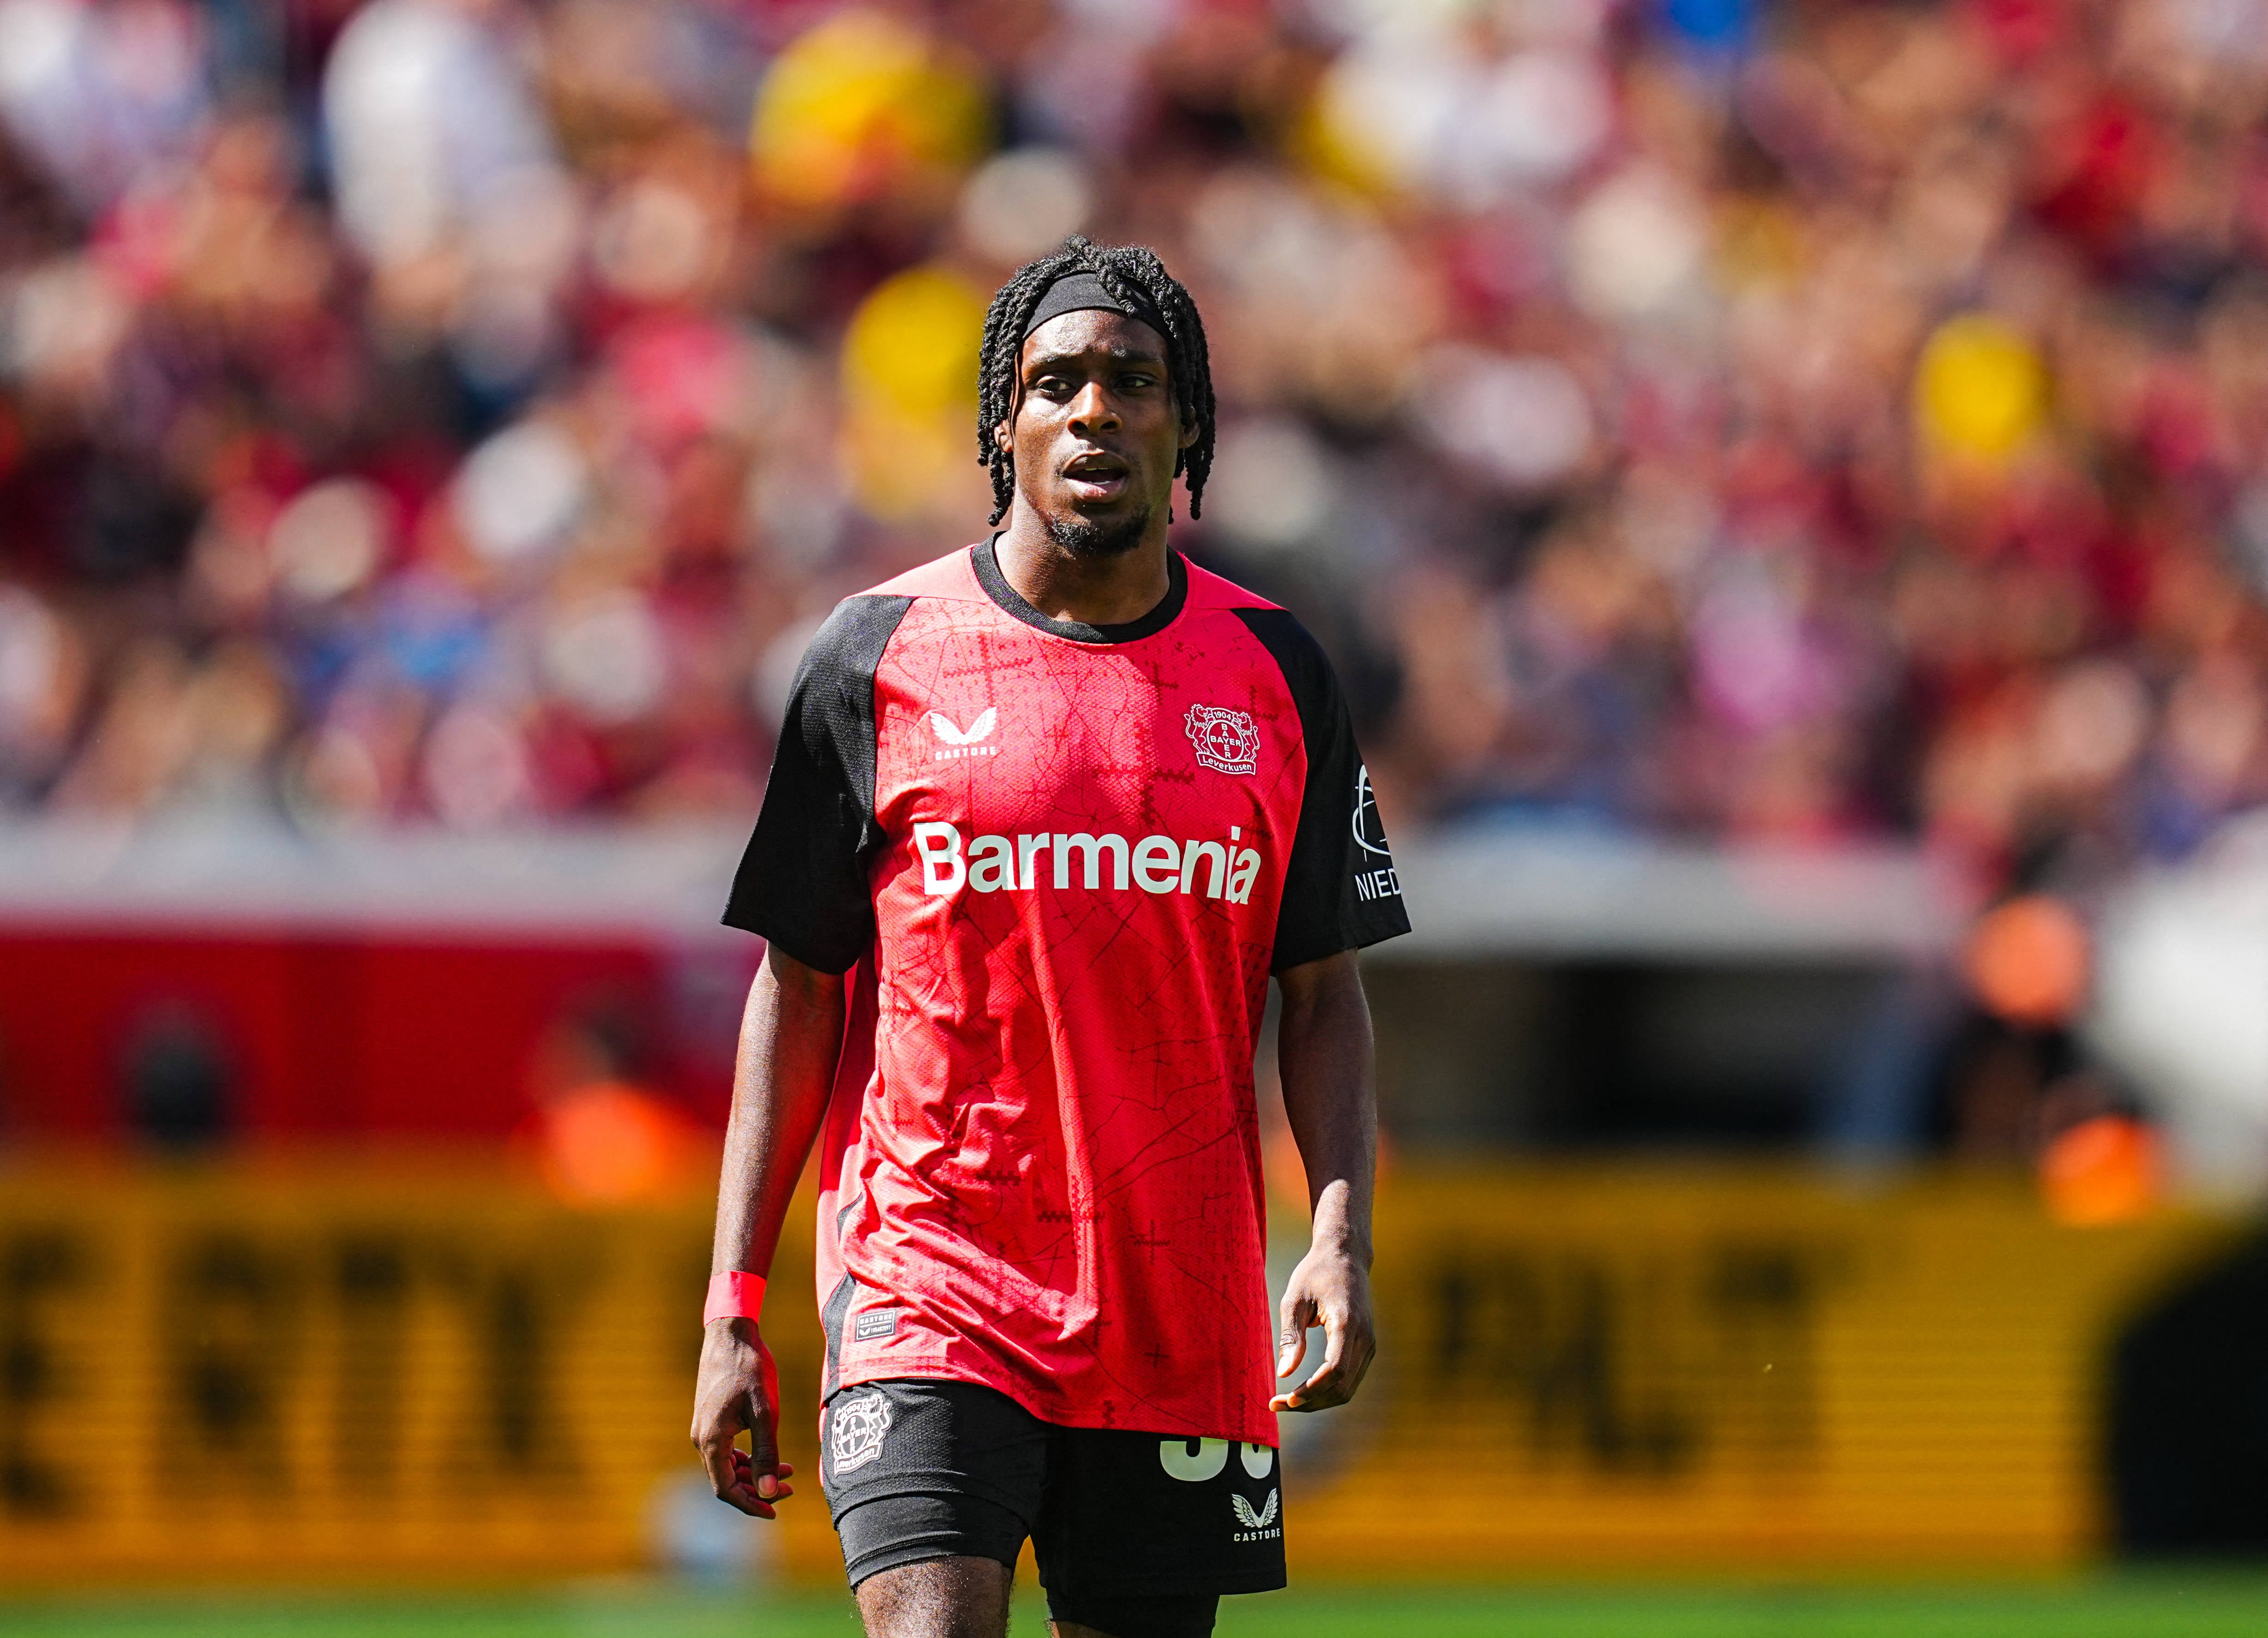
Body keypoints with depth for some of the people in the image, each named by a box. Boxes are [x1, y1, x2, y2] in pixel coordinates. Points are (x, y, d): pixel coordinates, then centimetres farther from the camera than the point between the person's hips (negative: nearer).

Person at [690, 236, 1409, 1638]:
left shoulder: (1273, 671, 8)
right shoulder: (881, 656, 2)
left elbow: (1325, 995, 10)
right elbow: (796, 986, 5)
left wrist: (1342, 1240, -6)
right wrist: (735, 1307, 0)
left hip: (1184, 1307, 3)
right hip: (927, 1288, -3)